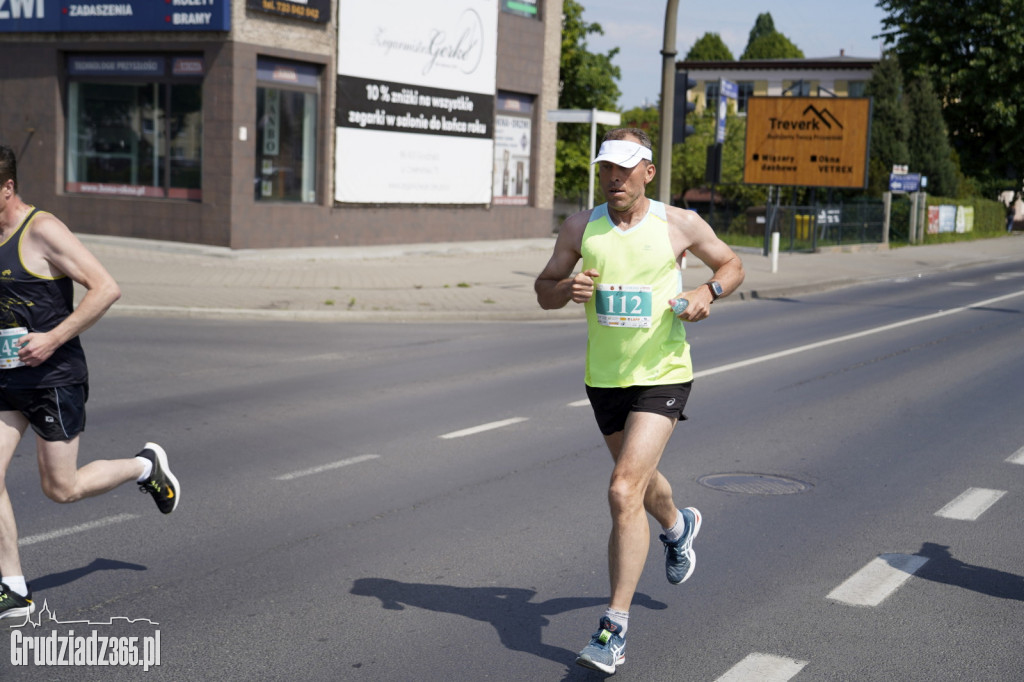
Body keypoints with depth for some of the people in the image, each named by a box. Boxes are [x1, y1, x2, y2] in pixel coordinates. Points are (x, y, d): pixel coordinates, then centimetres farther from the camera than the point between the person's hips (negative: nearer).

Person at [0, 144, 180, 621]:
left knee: (61, 489, 0)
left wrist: (54, 338, -22)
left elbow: (106, 288, -19)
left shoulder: (42, 231, -14)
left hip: (54, 377, -7)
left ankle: (145, 466, 26)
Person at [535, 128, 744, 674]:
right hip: (603, 378, 4)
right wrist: (567, 290, -16)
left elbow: (731, 265, 9)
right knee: (638, 479, 24)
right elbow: (544, 290, 7)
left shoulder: (679, 225, -5)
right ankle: (678, 526, 61)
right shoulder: (580, 228, 0)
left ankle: (615, 629, -10)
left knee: (624, 492, -17)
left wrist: (707, 292, -12)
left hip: (662, 376, -4)